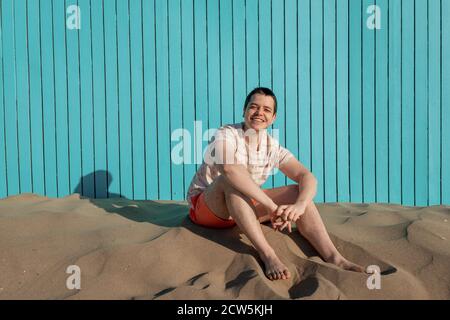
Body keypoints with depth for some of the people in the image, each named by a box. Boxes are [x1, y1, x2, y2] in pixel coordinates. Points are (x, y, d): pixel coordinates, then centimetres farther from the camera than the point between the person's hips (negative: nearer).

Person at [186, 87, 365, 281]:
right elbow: (232, 172, -39)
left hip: (243, 209, 5)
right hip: (204, 207, -5)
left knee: (298, 192, -12)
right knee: (231, 179, -37)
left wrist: (300, 205, -34)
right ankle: (267, 254, -41)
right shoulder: (226, 135, -18)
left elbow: (307, 177, -12)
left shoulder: (273, 147, -1)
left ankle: (333, 257, -27)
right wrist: (272, 207, -43)